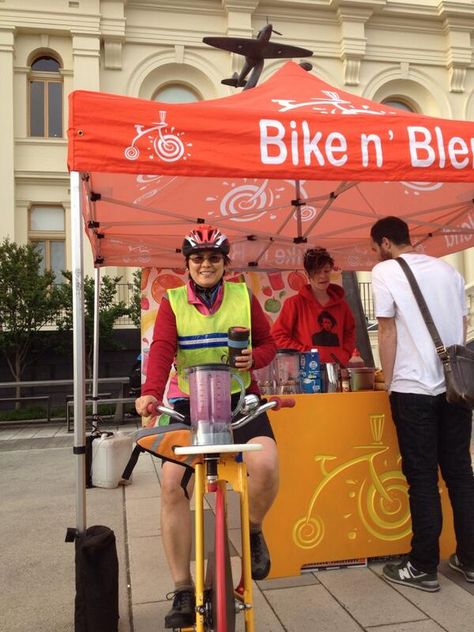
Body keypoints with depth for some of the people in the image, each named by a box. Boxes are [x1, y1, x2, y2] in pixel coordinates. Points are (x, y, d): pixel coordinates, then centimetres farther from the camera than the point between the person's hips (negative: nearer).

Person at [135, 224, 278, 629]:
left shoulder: (244, 296, 3)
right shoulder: (172, 302, 0)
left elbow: (268, 342, 10)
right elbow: (161, 349, -15)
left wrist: (254, 358, -14)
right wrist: (151, 392, -33)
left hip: (239, 399, 0)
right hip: (188, 403, 1)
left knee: (266, 465, -26)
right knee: (172, 483, -13)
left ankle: (253, 531, 10)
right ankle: (183, 591, 6)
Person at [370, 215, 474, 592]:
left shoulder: (385, 271, -3)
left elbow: (388, 332, -6)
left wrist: (389, 381, 3)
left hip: (413, 387, -5)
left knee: (422, 478, 2)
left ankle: (424, 567, 12)